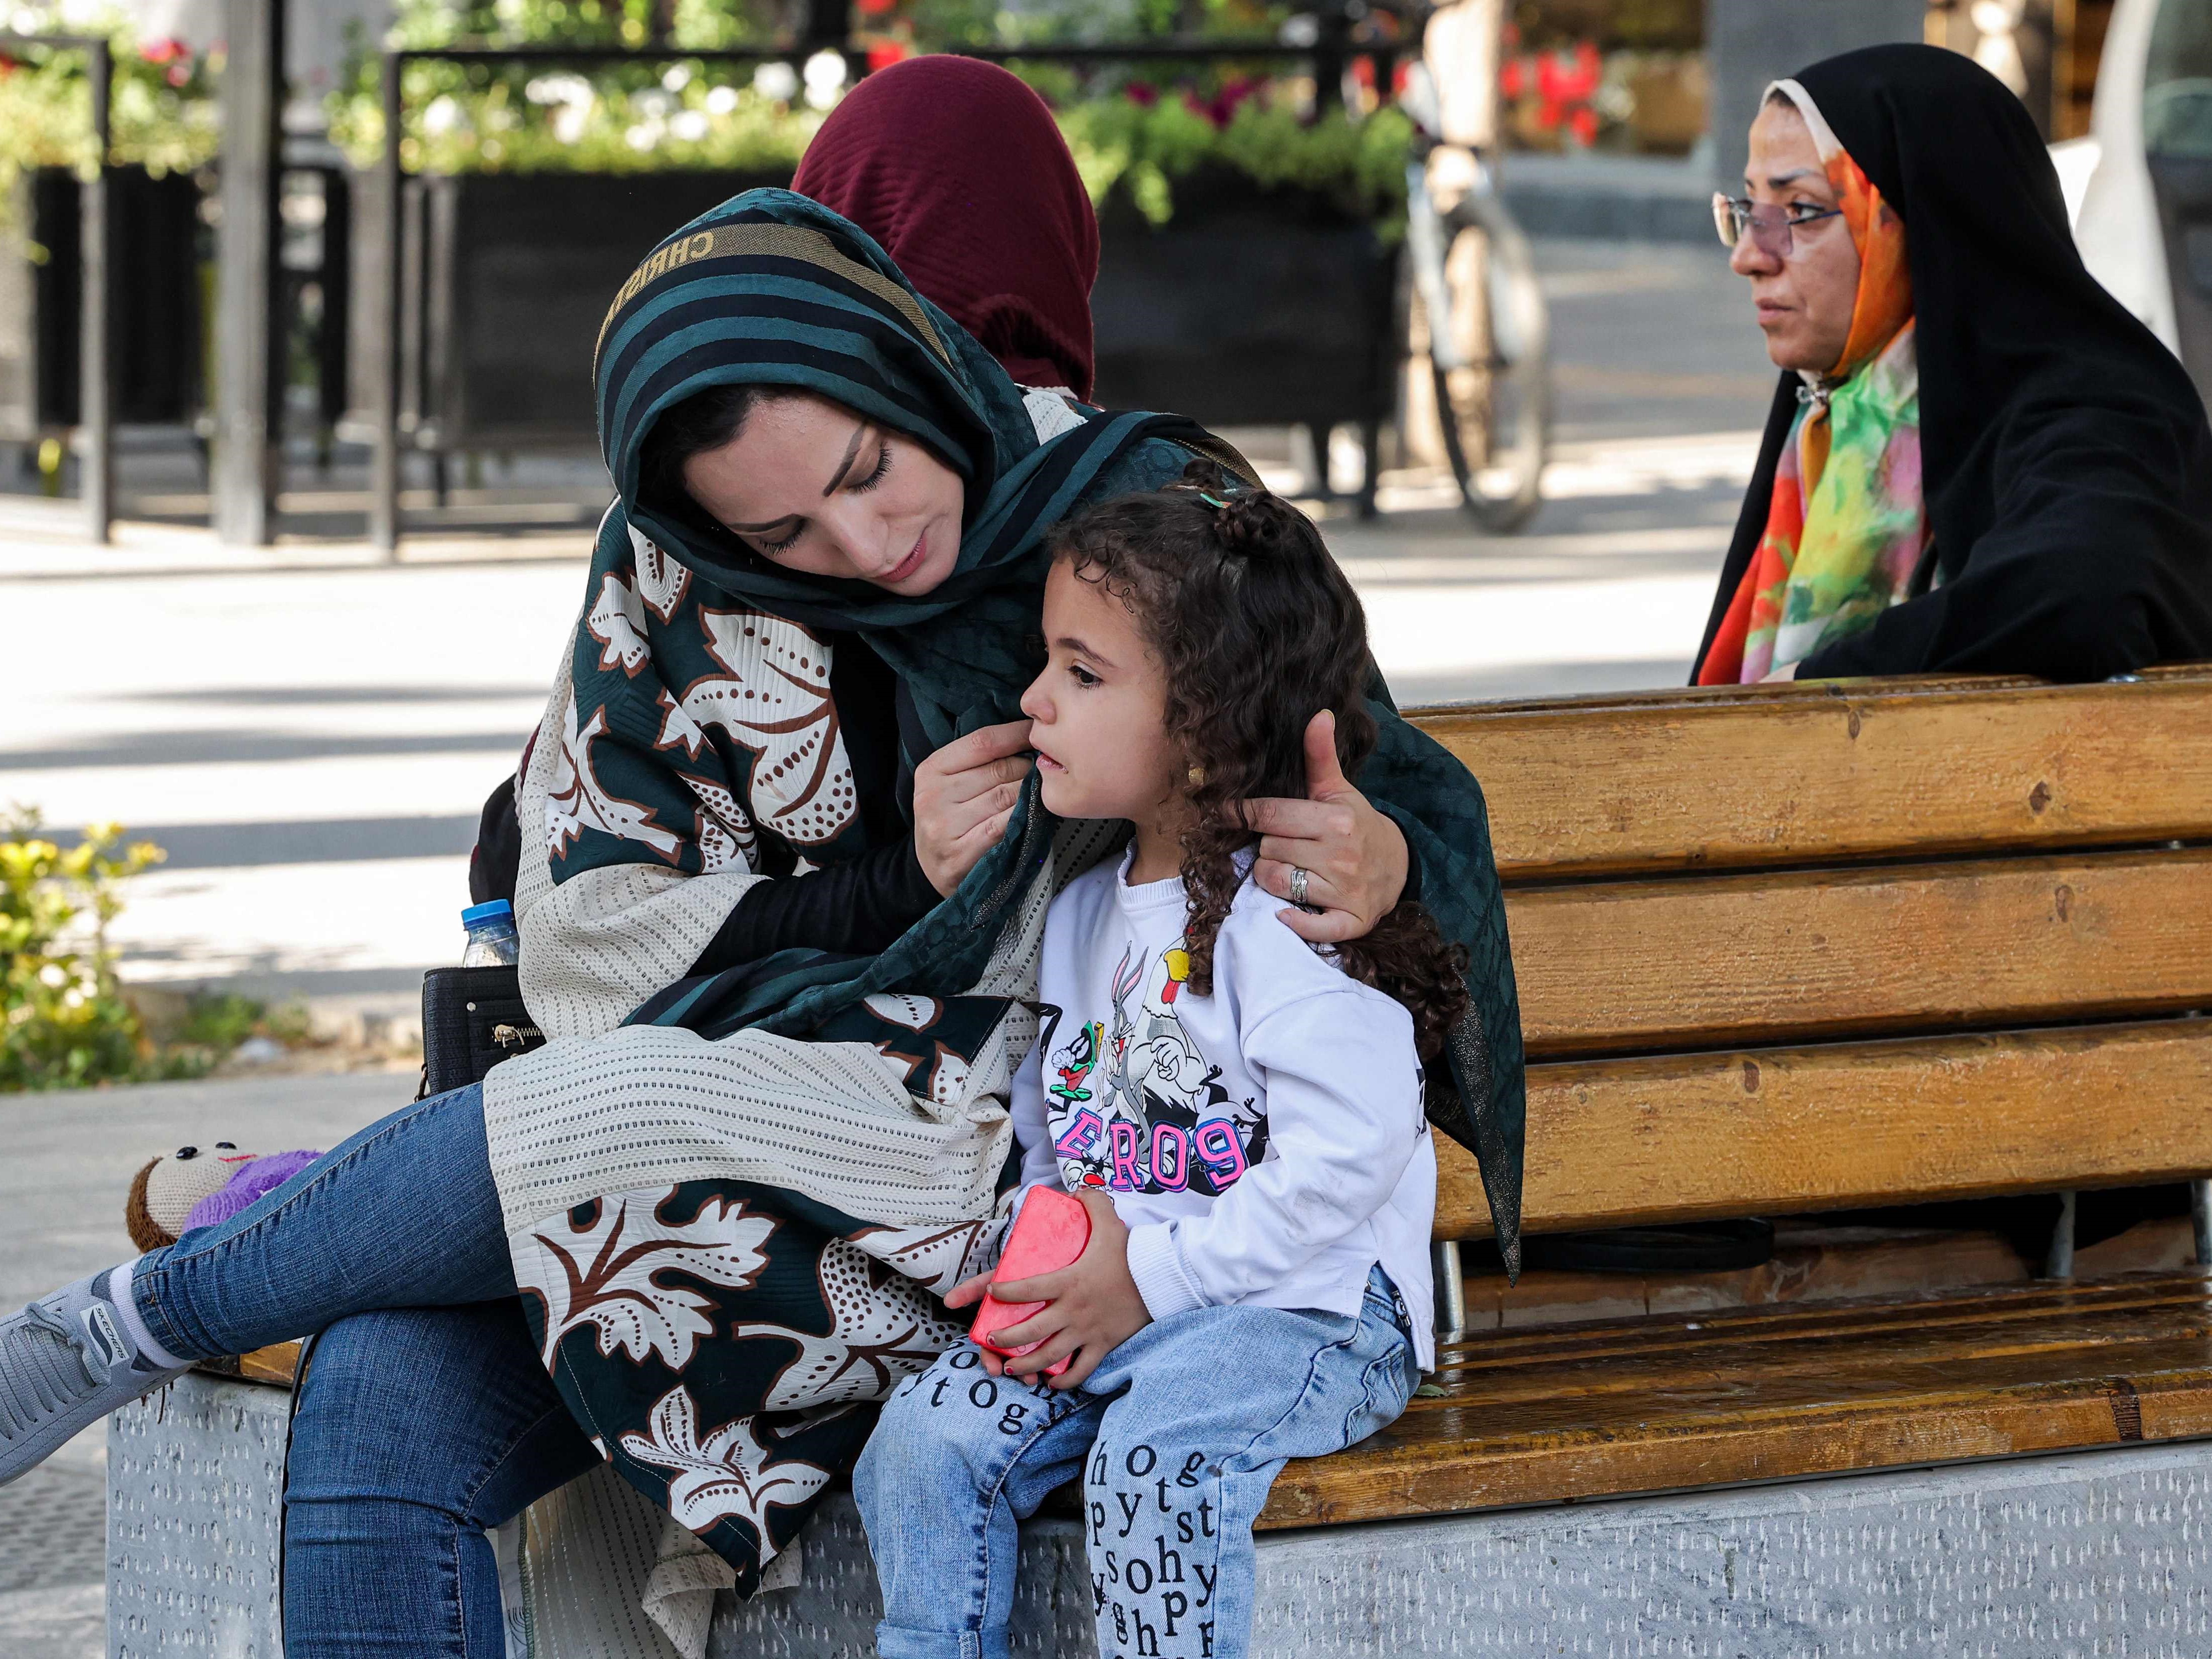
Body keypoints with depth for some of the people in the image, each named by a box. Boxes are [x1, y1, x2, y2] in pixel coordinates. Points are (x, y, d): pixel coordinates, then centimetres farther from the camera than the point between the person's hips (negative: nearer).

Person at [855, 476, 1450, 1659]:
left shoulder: (1290, 921, -13)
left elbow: (1344, 1156, -21)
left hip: (1307, 1307, -7)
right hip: (1103, 1298, 7)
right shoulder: (1079, 914, 13)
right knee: (923, 1440, -12)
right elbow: (1041, 1124, 23)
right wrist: (1035, 1256, 2)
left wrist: (1148, 1278, -18)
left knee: (1158, 1454, -33)